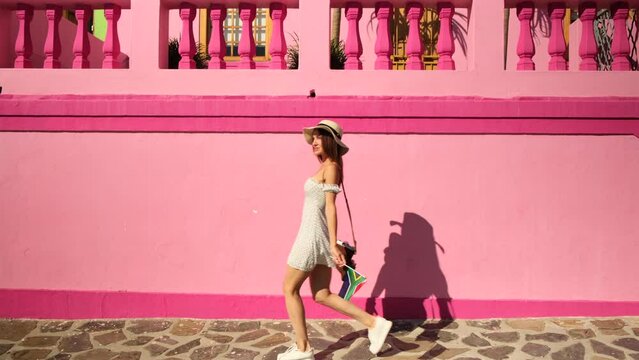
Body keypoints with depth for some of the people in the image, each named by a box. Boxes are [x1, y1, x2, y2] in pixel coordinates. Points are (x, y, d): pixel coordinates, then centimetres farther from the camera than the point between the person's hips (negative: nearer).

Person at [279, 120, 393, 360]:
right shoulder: (328, 168, 16)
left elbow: (330, 206, -16)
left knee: (289, 289, 4)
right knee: (322, 295, 10)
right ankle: (374, 323, 8)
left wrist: (333, 244, -20)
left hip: (313, 235, -9)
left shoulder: (330, 166, -9)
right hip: (317, 236, 9)